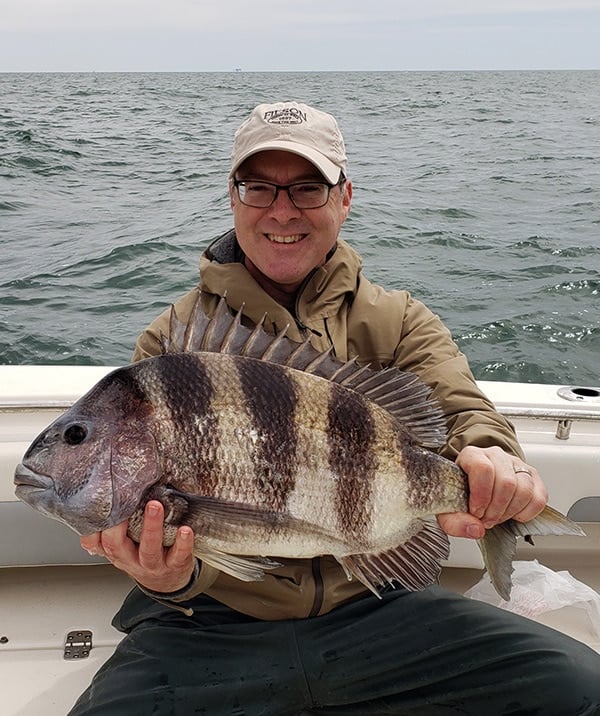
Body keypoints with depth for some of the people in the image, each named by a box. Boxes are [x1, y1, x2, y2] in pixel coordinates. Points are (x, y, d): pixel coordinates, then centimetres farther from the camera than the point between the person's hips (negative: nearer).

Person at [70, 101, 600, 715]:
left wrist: (491, 459, -36)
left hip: (374, 606, 2)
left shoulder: (399, 323, 6)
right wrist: (174, 575, -31)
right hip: (210, 624, -1)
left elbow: (460, 409, -11)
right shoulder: (173, 341, 2)